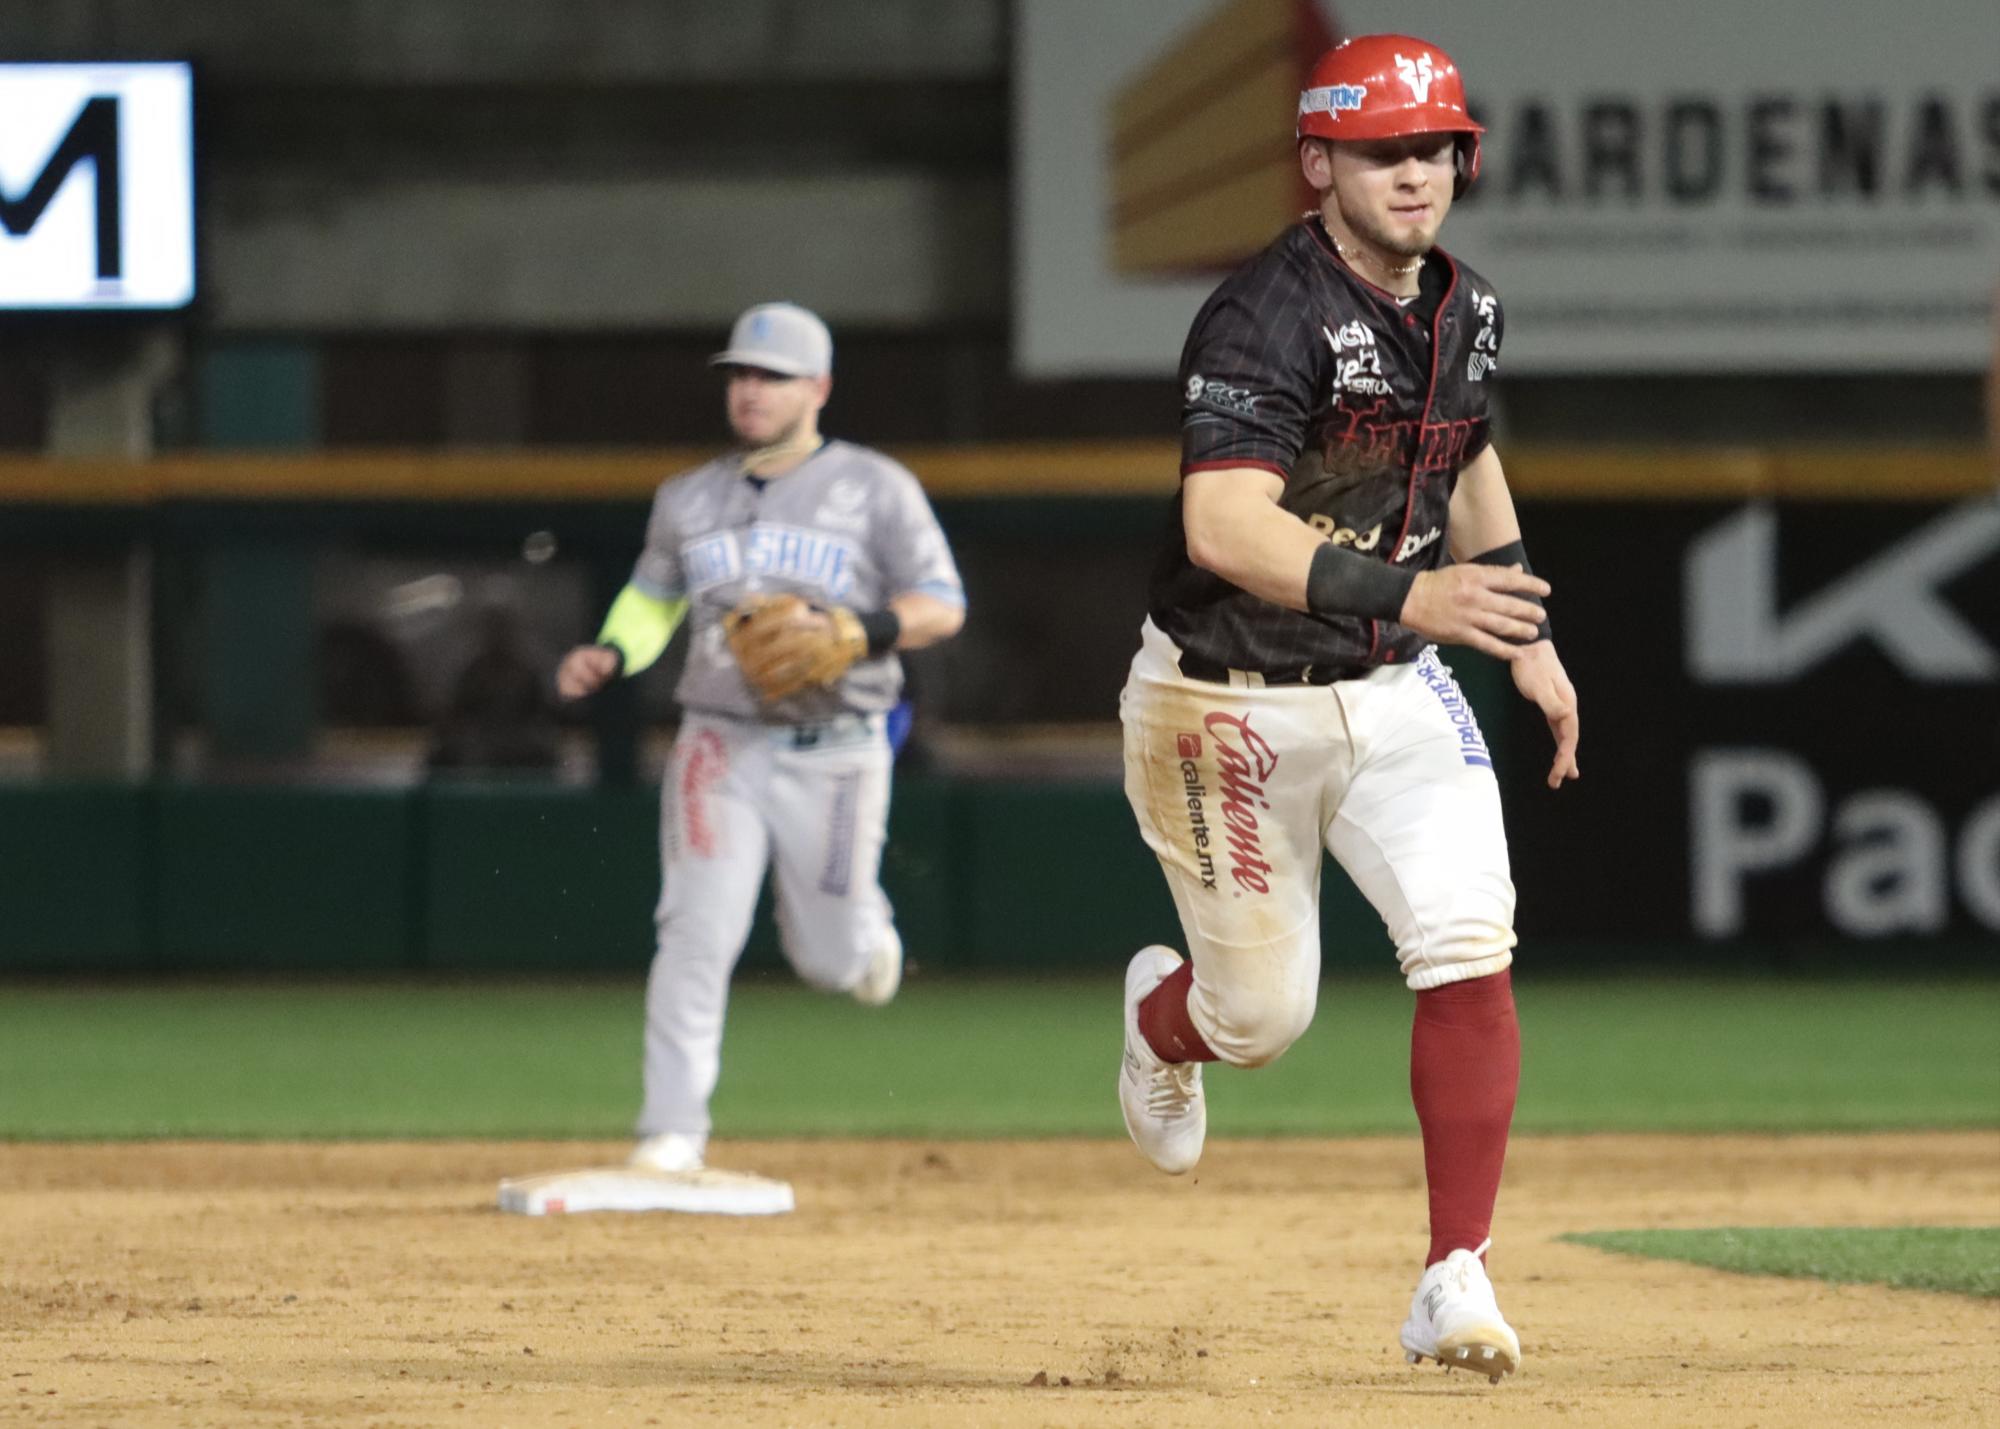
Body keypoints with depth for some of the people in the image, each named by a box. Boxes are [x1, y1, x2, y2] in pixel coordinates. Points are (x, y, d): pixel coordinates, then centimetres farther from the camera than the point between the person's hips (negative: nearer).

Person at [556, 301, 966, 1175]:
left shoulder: (875, 489, 0)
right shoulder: (689, 499, 10)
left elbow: (943, 608, -2)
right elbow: (652, 601, 21)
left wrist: (850, 632, -19)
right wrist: (608, 659, 0)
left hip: (833, 755, -1)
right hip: (721, 743, 1)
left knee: (831, 961, 6)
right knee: (699, 933, -14)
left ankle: (866, 932, 44)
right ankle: (673, 1132, -12)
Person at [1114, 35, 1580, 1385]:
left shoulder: (1463, 308, 1)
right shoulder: (1267, 318, -23)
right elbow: (1223, 528, -36)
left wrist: (1532, 638, 17)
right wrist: (1407, 594, -46)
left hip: (1396, 693, 5)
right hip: (1235, 709, -5)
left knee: (1470, 946, -15)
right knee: (1263, 1011, 5)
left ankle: (1456, 1280, -13)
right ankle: (1162, 1018, 45)